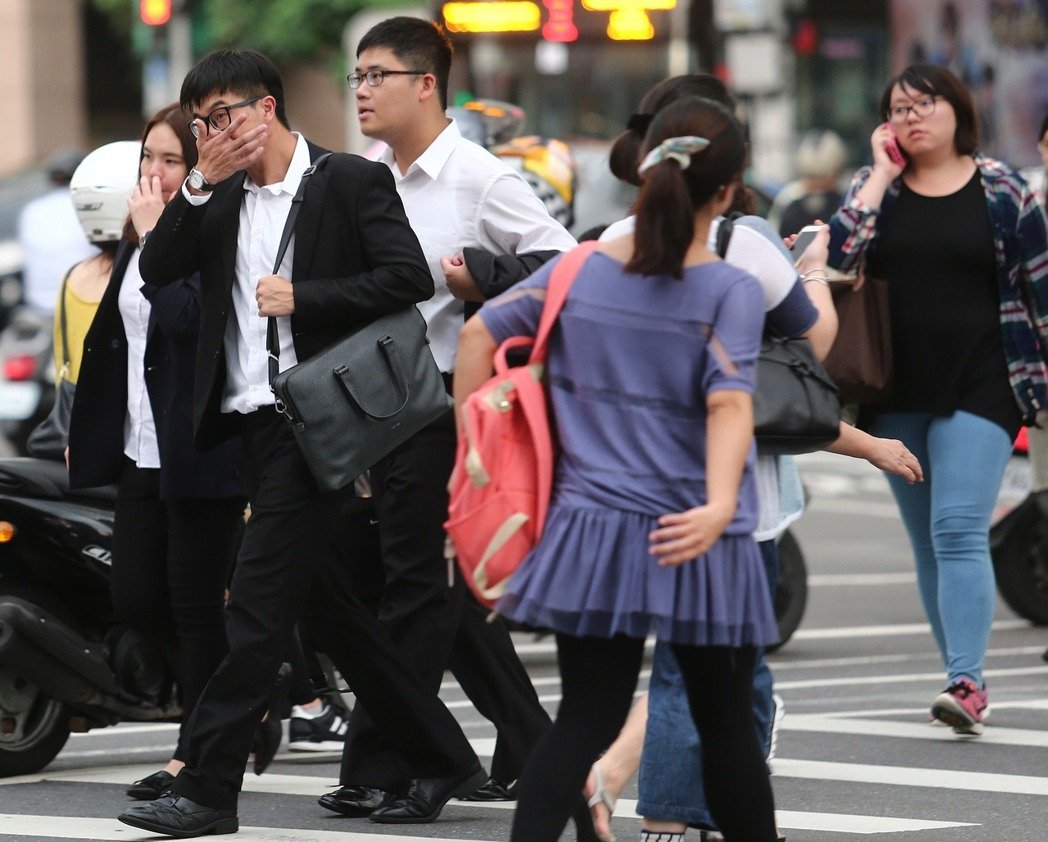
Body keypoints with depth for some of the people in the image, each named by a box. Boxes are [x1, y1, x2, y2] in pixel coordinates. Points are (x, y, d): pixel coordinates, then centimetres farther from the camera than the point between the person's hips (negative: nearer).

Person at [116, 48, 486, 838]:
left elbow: (410, 277, -12)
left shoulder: (351, 181, -5)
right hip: (253, 421, 8)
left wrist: (303, 297, -16)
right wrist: (200, 184, -8)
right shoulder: (220, 199, 13)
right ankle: (440, 757, 21)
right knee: (322, 601, 12)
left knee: (260, 600, -10)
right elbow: (157, 269, 3)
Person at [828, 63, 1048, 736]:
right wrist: (882, 173, -7)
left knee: (959, 530, -16)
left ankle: (967, 682, -21)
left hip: (980, 389, -4)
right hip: (898, 395, 4)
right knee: (927, 543, 8)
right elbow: (837, 256, -10)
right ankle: (963, 677, 15)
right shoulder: (876, 188, 7)